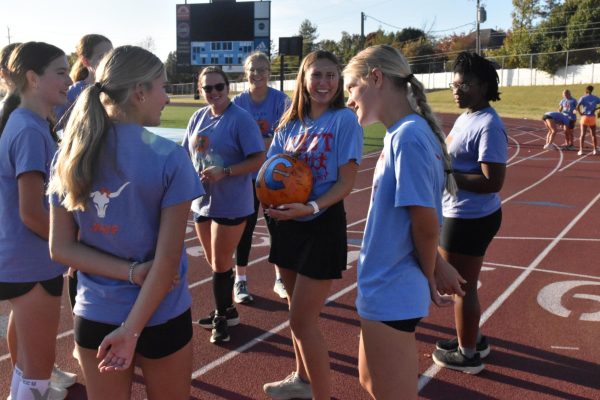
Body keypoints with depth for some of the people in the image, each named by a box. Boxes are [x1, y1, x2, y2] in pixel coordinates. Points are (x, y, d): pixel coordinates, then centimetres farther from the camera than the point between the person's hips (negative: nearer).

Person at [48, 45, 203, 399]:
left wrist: (132, 272, -10)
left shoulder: (69, 156, -4)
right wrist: (132, 329, -12)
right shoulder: (170, 158, -17)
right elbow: (168, 258, -18)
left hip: (94, 317, 4)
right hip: (161, 317, -3)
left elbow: (61, 248, -3)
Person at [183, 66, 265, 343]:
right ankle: (226, 311, 35)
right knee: (215, 262, 17)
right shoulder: (198, 117, 7)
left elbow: (259, 160, -16)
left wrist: (224, 172, -25)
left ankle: (221, 317, 21)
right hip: (202, 201, 7)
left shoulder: (241, 119, -12)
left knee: (220, 264, 2)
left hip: (230, 204, -7)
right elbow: (187, 154, 17)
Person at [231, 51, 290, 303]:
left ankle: (280, 279, 24)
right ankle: (240, 281, 20)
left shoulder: (281, 100, -7)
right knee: (245, 227, 5)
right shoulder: (238, 102, -2)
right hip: (247, 174, 1)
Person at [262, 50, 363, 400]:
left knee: (303, 320, -4)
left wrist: (311, 208, -28)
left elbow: (346, 182, -14)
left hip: (322, 225, -6)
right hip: (288, 225, 6)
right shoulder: (290, 123, 7)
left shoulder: (344, 119, -10)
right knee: (298, 312, 19)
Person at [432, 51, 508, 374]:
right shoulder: (466, 117, 9)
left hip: (470, 218, -10)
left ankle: (468, 354, 23)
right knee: (461, 283, 23)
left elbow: (493, 182, -27)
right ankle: (472, 338, 42)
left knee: (462, 286, 5)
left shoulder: (488, 126, -21)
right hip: (461, 214, 10)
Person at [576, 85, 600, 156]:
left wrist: (580, 113, -4)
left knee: (582, 134, 0)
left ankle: (581, 150, -5)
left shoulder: (583, 98, -5)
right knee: (593, 134, 12)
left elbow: (577, 107, -17)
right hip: (592, 118, 2)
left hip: (585, 117, -2)